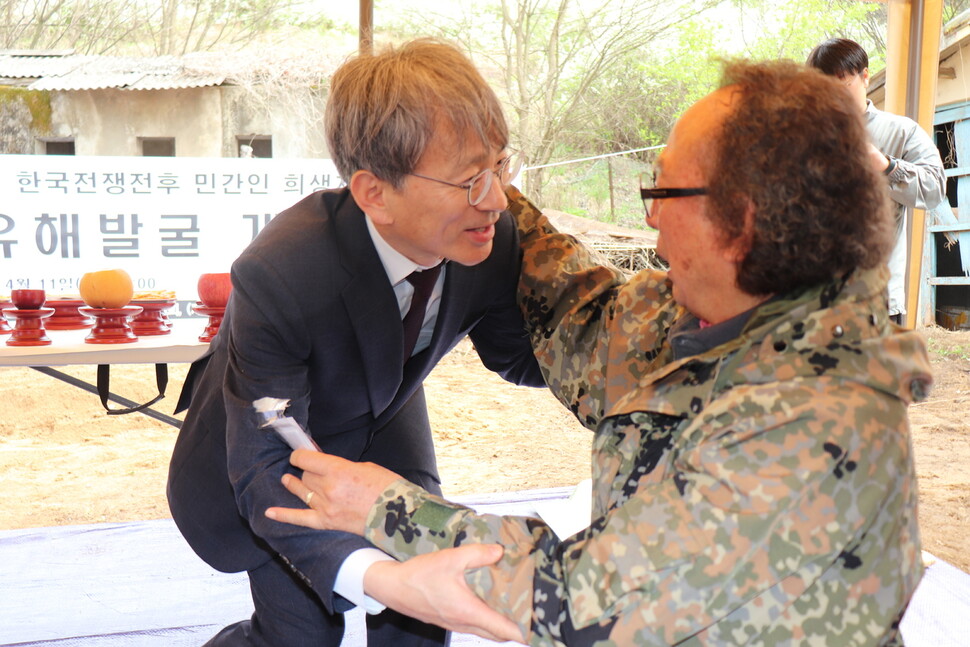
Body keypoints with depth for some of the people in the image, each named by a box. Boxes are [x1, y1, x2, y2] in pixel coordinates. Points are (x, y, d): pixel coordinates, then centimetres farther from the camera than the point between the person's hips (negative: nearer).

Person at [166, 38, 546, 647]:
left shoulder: (495, 240, -26)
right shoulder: (278, 276, -40)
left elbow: (519, 354, -6)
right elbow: (265, 470, -39)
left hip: (382, 426, 4)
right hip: (278, 434, -4)